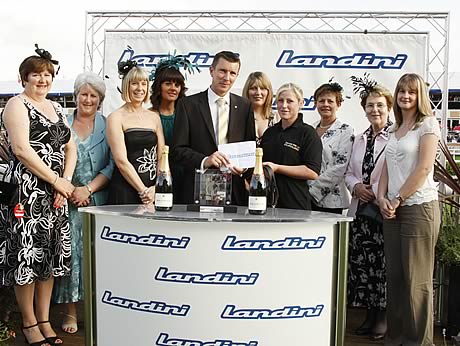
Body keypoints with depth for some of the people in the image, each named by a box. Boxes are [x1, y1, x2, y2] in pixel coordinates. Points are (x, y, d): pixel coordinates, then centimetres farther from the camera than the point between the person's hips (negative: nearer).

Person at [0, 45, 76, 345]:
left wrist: (67, 181, -2)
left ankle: (45, 320, 20)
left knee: (50, 254, 9)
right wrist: (56, 180, -14)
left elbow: (70, 147, 15)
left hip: (55, 194, 7)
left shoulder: (56, 108, 18)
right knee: (27, 254, -2)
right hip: (27, 192, -7)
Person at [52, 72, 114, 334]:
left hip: (98, 199, 0)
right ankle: (71, 311, 10)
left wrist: (88, 189, -11)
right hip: (69, 199, 0)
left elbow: (112, 165, -1)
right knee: (70, 251, -1)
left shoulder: (108, 127, 6)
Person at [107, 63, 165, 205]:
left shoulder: (154, 117, 13)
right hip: (125, 191, -4)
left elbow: (162, 157, 8)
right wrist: (143, 191, -13)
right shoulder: (116, 117, -1)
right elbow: (121, 161, -9)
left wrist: (157, 188, -7)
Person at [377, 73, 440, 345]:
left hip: (419, 207, -7)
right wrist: (382, 198, -1)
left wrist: (398, 199, -11)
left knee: (416, 279, -2)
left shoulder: (428, 124, -2)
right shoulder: (395, 130, 19)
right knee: (394, 275, 9)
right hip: (393, 209, 7)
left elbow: (424, 168, -11)